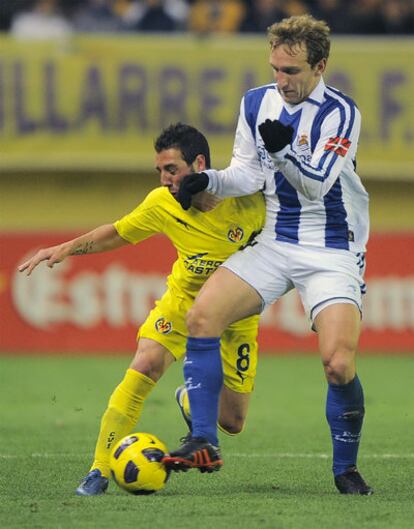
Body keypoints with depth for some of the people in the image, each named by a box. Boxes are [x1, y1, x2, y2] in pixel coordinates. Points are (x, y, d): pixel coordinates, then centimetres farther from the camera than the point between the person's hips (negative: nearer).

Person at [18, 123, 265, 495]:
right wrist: (66, 249, -9)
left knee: (232, 423, 3)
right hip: (184, 301, 0)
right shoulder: (162, 204, -17)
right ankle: (99, 471, -22)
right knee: (145, 365, -28)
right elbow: (117, 233, 1)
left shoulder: (248, 196, -24)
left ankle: (190, 401, 41)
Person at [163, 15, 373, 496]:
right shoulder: (256, 102, 3)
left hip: (332, 252, -5)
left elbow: (317, 183, -19)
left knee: (338, 362, -21)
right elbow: (249, 173, 8)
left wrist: (284, 150, -36)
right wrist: (207, 181, -10)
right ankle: (203, 441, -9)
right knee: (202, 315, -15)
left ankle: (345, 467, 2)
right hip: (274, 243, 5)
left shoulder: (340, 113, -12)